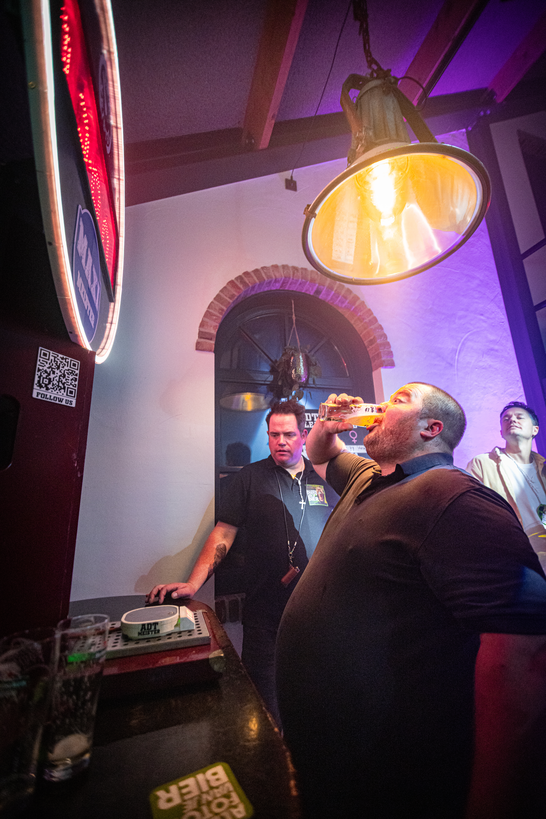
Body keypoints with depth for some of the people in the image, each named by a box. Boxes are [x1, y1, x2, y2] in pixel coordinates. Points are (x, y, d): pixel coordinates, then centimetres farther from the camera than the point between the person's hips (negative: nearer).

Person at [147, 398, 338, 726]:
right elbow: (223, 533, -4)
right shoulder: (251, 477, -3)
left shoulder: (325, 478, 3)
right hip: (266, 613, -2)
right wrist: (193, 584, -14)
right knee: (263, 699, 10)